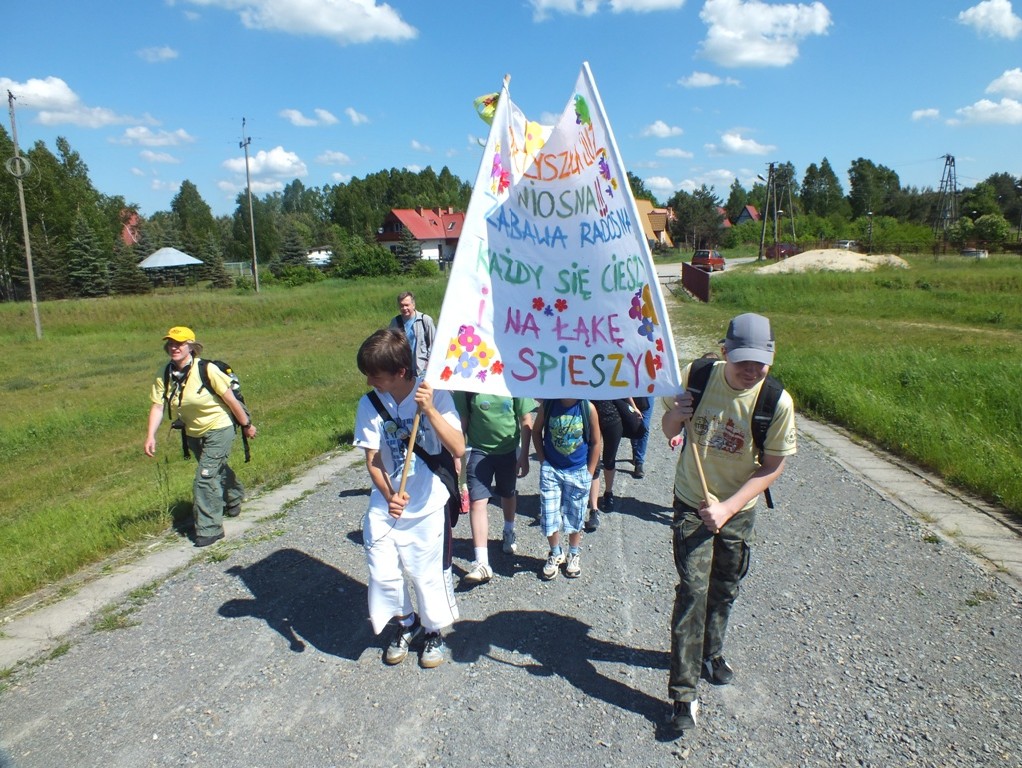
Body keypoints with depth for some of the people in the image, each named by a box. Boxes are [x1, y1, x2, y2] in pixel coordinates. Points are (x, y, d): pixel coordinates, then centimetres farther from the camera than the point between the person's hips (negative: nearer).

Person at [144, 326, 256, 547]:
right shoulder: (164, 375, -9)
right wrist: (151, 436, -21)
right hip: (193, 433, 6)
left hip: (219, 429, -6)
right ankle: (234, 499, 54)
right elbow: (157, 406, -10)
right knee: (217, 469, 26)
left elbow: (230, 399, -17)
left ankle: (209, 529, -3)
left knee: (205, 477, -14)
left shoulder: (207, 370, -24)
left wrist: (247, 425, -10)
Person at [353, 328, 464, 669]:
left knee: (427, 574, 9)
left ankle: (433, 630, 37)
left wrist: (430, 410, -30)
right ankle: (406, 623, 37)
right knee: (384, 574, 6)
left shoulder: (436, 396, -14)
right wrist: (389, 495, -21)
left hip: (426, 507, -2)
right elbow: (372, 460, -5)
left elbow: (458, 449, -21)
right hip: (384, 506, 2)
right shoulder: (369, 405, -8)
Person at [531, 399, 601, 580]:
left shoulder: (588, 408, -12)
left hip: (578, 472, 0)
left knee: (575, 517, 11)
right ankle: (555, 554, 25)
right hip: (551, 469, 1)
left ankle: (573, 555, 33)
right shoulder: (548, 404, -10)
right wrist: (543, 460, 0)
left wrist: (589, 473, -2)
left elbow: (596, 442, -3)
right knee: (549, 515, 3)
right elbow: (536, 431, 5)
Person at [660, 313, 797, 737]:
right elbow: (669, 430, -2)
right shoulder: (696, 375, -17)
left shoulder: (777, 402, -20)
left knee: (724, 589, 18)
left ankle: (711, 652, 46)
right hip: (692, 503, -1)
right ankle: (683, 693, 1)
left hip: (739, 508, 1)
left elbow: (773, 466, -11)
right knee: (693, 590, -9)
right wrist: (676, 416, -26)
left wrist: (728, 508, -20)